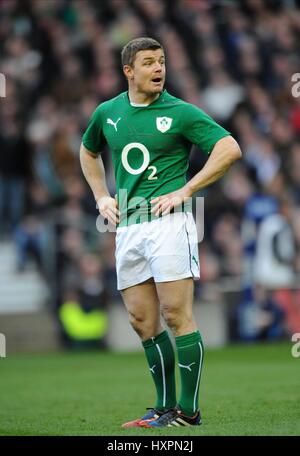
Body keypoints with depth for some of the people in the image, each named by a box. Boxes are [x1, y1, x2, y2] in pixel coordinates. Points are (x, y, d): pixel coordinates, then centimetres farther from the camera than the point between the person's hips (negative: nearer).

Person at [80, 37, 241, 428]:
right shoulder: (107, 113, 12)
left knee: (176, 314, -9)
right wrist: (101, 196, 19)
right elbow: (88, 152, 33)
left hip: (167, 221, -6)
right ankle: (165, 406, 13)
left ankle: (189, 410, -6)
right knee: (142, 320, 5)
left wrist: (184, 191, -12)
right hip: (127, 227, 6)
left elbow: (230, 149, -10)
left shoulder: (180, 112, -3)